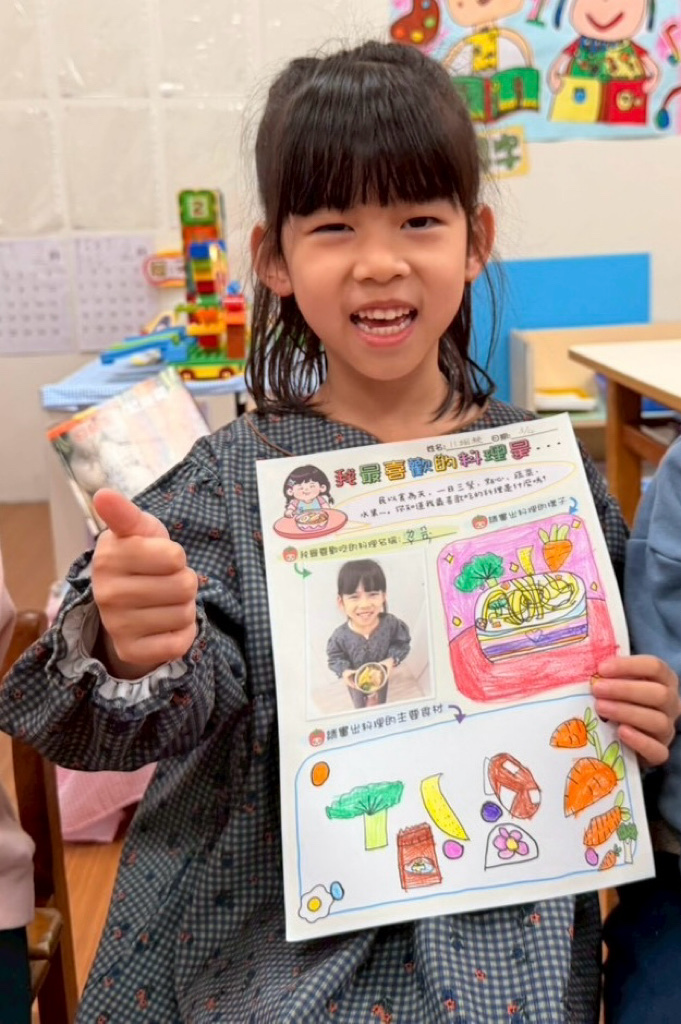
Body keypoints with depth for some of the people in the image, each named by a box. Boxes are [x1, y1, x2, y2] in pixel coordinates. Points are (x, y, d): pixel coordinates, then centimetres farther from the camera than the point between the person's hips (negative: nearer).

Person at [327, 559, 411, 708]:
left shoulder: (391, 624, -32)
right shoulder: (340, 635, -33)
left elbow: (402, 643, -13)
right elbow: (335, 657, -15)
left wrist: (392, 660, -28)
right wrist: (344, 671, -32)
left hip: (380, 676, 1)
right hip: (356, 681, -1)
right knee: (360, 707, 30)